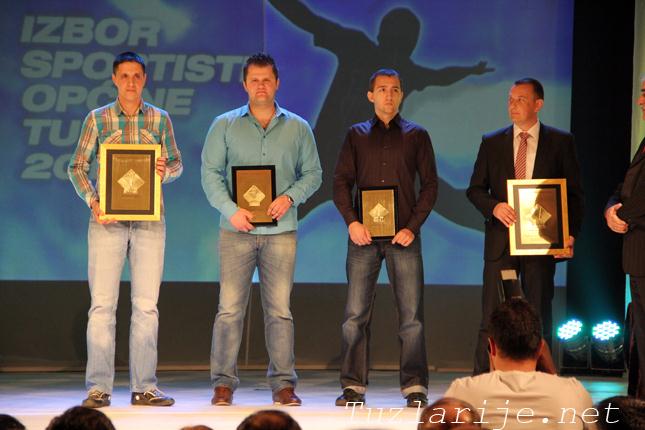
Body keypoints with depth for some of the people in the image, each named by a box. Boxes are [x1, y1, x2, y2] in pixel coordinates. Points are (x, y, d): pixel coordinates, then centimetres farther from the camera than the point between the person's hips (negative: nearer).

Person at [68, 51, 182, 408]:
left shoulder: (159, 119, 8)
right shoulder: (97, 119, 4)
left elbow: (177, 163, 12)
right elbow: (77, 167, 6)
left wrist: (166, 171, -11)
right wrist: (92, 201, -9)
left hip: (149, 220, 1)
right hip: (107, 219, -1)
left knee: (146, 305, 3)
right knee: (102, 304, -4)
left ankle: (144, 387, 8)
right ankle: (98, 387, -1)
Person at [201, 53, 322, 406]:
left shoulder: (297, 128, 11)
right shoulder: (225, 125, 7)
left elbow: (312, 172, 10)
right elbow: (210, 172, 2)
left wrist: (290, 197, -8)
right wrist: (230, 209, -11)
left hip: (281, 230, 1)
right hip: (237, 229, -1)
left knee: (279, 308, 1)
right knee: (230, 307, -3)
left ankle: (283, 384, 5)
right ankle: (223, 383, 1)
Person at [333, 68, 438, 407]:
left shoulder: (416, 136, 10)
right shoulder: (356, 135, 13)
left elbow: (429, 185, 6)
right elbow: (341, 182, 8)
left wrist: (413, 227, -6)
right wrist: (351, 221, -8)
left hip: (403, 235, -1)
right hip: (364, 234, 1)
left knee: (411, 315, -3)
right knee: (356, 314, -1)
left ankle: (415, 388, 0)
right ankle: (353, 386, 3)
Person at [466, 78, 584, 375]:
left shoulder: (560, 142, 4)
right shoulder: (492, 143, 9)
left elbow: (573, 192, 3)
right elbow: (475, 189, 10)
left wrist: (570, 233, -9)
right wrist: (494, 206, -12)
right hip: (501, 239, 1)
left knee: (539, 318, 4)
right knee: (492, 317, -2)